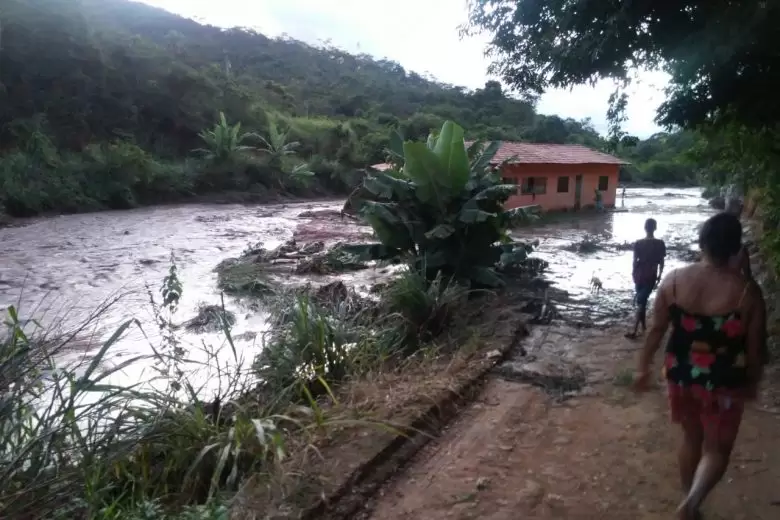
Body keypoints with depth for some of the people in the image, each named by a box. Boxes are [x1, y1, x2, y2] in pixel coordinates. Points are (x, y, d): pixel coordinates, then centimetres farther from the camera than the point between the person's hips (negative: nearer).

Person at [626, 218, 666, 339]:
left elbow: (635, 261, -5)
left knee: (641, 301, 18)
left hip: (639, 275, 1)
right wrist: (659, 275, 12)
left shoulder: (638, 243, -9)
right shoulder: (660, 244, -6)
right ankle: (634, 331, -6)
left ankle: (643, 326, 31)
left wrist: (633, 274, 8)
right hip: (651, 276, 0)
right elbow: (661, 262, -1)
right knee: (641, 303, 0)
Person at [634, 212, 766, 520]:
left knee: (691, 439, 23)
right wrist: (752, 383, 10)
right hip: (722, 382, -3)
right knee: (717, 448, 15)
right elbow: (754, 347, -7)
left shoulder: (673, 280, -10)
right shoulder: (747, 291, -16)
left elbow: (656, 330, -3)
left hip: (680, 374, 3)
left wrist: (643, 368, 9)